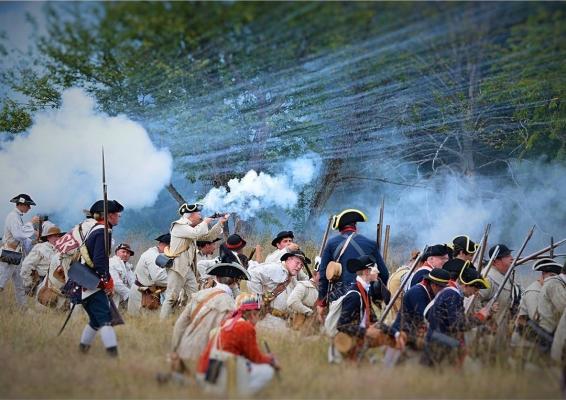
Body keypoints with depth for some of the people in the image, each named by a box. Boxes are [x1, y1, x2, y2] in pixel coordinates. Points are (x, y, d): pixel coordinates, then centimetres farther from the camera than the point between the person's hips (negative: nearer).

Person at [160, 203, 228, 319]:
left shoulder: (191, 227, 19)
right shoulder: (179, 226, -10)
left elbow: (207, 236, 25)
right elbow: (196, 233, -25)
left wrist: (220, 223, 16)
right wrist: (205, 222, -9)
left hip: (189, 268, 10)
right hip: (177, 267, -9)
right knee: (172, 297, -10)